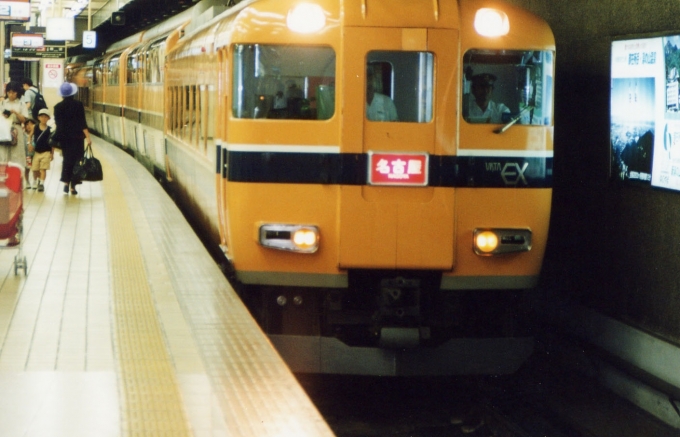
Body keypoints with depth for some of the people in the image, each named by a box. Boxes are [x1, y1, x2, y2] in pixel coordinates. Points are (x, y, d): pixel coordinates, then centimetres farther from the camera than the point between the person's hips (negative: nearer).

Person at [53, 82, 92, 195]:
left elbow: (57, 122, 6)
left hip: (63, 137, 2)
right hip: (76, 137, -2)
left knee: (67, 159, 14)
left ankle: (66, 182, -2)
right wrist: (88, 137, -10)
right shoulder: (78, 105, -8)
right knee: (76, 159, 4)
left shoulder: (58, 107, -1)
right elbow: (82, 122, -11)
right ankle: (73, 186, 1)